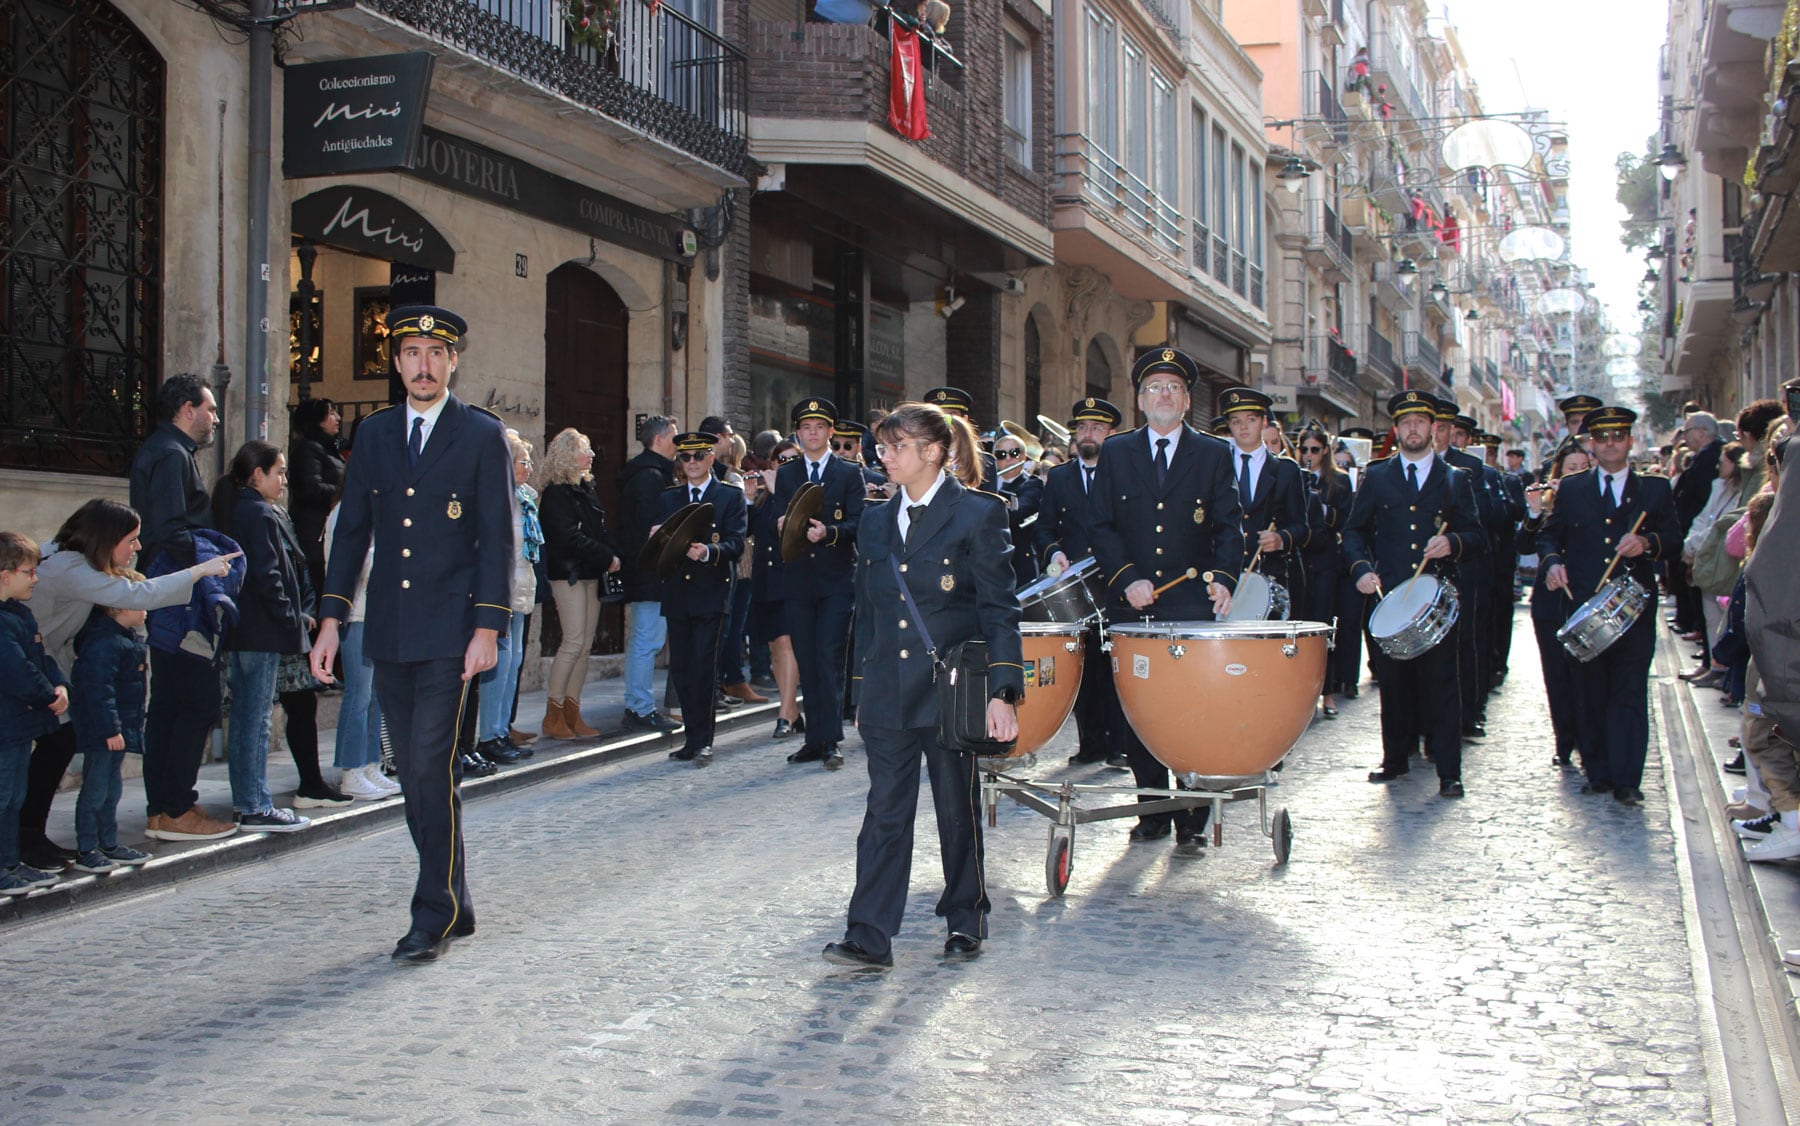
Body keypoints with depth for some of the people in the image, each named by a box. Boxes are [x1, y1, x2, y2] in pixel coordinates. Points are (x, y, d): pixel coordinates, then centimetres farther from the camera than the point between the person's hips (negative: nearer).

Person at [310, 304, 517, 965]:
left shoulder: (483, 435, 0)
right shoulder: (374, 434, 12)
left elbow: (497, 538, -4)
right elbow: (352, 530, 13)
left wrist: (488, 628, -11)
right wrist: (331, 619, 6)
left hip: (450, 631, -5)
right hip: (389, 631, 5)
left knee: (432, 767, -12)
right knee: (414, 774, 9)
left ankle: (434, 915, -3)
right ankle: (454, 904, 20)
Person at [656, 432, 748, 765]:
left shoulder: (731, 495, 3)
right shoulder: (668, 497, 16)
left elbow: (736, 543, -6)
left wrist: (708, 551, -24)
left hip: (712, 591, -4)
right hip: (677, 591, 4)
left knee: (704, 666, -9)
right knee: (680, 667, 5)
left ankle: (702, 741, -4)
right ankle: (693, 737, 15)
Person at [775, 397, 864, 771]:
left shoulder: (849, 473, 5)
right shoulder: (786, 475, 14)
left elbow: (857, 523, -5)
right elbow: (780, 522, 5)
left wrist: (828, 532, -23)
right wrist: (785, 526, -19)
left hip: (836, 578, -3)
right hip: (799, 579, 3)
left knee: (829, 658, -11)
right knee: (807, 663, 5)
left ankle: (830, 741, -9)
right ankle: (814, 740, 11)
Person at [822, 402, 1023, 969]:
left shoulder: (978, 514, -5)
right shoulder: (877, 521, 11)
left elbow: (999, 609, -7)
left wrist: (1002, 693, -13)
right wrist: (862, 688, 14)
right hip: (888, 693, 4)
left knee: (958, 810, 8)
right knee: (885, 810, 2)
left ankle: (966, 922, 24)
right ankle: (869, 937, 1)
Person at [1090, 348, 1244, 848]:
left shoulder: (1215, 454, 8)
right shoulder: (1115, 452, 11)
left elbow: (1228, 526, 3)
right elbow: (1102, 526, 6)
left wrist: (1224, 576, -15)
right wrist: (1127, 579, -9)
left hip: (1191, 605, -1)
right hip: (1131, 607, 2)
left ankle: (1192, 819, 3)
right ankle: (1153, 812, 15)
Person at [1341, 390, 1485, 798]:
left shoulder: (1455, 480, 11)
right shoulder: (1375, 477, 13)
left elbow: (1476, 537, 7)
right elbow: (1354, 531, 11)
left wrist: (1453, 543, -15)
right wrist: (1362, 568, -7)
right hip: (1388, 595, 1)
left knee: (1441, 684, -4)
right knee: (1392, 682, 7)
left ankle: (1448, 771, -2)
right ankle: (1395, 759, 20)